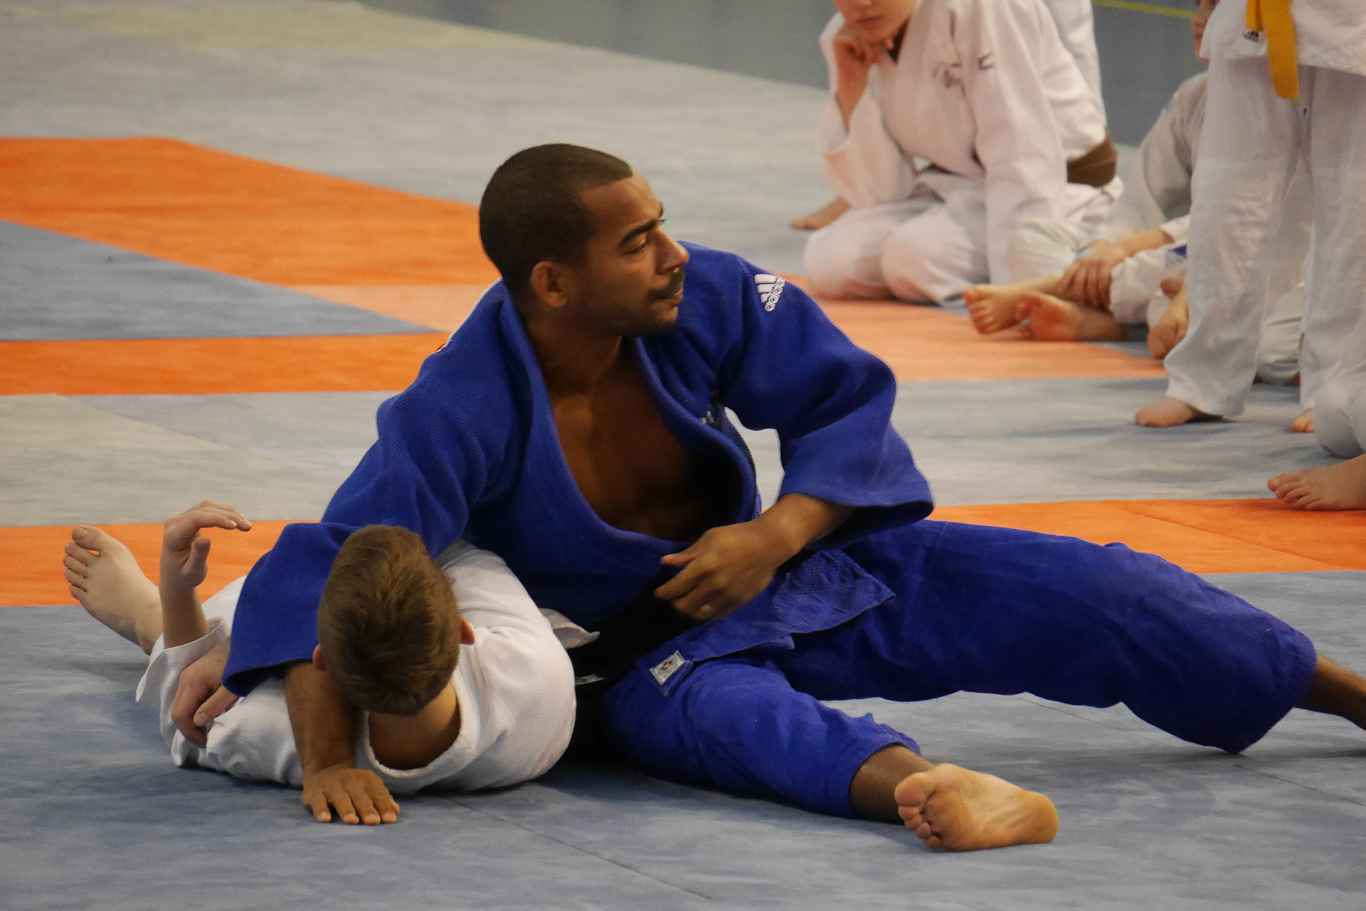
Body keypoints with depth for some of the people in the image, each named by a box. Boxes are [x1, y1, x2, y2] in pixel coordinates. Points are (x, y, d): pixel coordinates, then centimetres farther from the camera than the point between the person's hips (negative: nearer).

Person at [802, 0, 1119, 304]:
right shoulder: (848, 39, -4)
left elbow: (1022, 157, -28)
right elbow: (879, 190, -6)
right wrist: (850, 85, -18)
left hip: (1059, 190, -6)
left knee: (916, 257, -30)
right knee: (829, 263, -16)